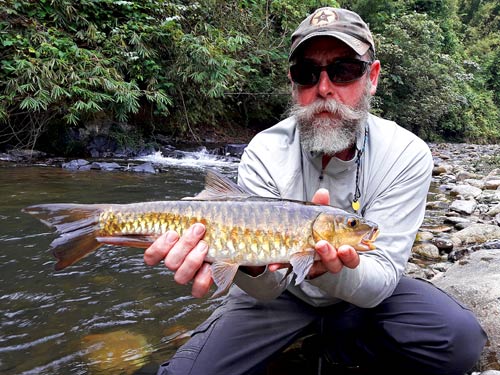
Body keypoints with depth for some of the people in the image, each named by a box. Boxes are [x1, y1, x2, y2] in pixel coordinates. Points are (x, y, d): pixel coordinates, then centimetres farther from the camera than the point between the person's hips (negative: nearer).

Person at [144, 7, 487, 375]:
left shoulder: (407, 155, -19)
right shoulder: (263, 154, -19)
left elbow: (380, 281, -24)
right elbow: (268, 289, -22)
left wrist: (327, 268, -47)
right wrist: (253, 266, -47)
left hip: (363, 295, 1)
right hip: (283, 290, 0)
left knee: (458, 339, -26)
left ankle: (337, 341, 4)